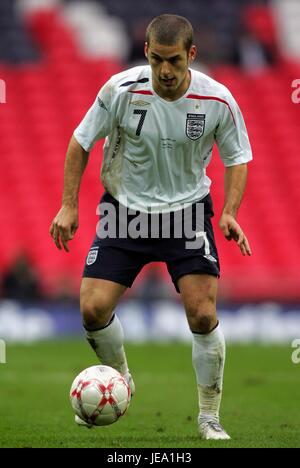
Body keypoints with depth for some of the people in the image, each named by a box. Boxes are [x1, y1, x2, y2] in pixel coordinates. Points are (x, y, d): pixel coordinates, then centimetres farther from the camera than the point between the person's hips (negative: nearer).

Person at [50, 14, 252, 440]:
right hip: (125, 211, 1)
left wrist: (229, 213, -14)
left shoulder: (218, 100, -15)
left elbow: (237, 158, 1)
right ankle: (119, 383, 22)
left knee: (203, 315, -13)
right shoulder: (121, 90, -17)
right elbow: (81, 142, -2)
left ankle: (210, 418, 6)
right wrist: (69, 205, -6)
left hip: (187, 212, 0)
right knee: (93, 309, -10)